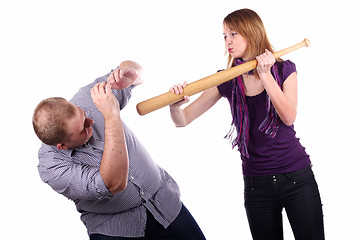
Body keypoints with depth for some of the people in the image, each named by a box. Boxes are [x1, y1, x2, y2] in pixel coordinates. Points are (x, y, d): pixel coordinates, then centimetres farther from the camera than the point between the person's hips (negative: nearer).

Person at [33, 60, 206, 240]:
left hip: (163, 199, 2)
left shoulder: (88, 98, -14)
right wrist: (111, 115, -41)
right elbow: (115, 183, -37)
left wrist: (131, 75, -23)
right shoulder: (51, 168, -25)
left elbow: (132, 67, 3)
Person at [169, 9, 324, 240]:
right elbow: (183, 120, -3)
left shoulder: (284, 69, 0)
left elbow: (289, 117, -13)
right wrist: (175, 104, -26)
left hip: (297, 177, -1)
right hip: (257, 184, 1)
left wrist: (265, 75, -17)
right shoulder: (227, 81, 1)